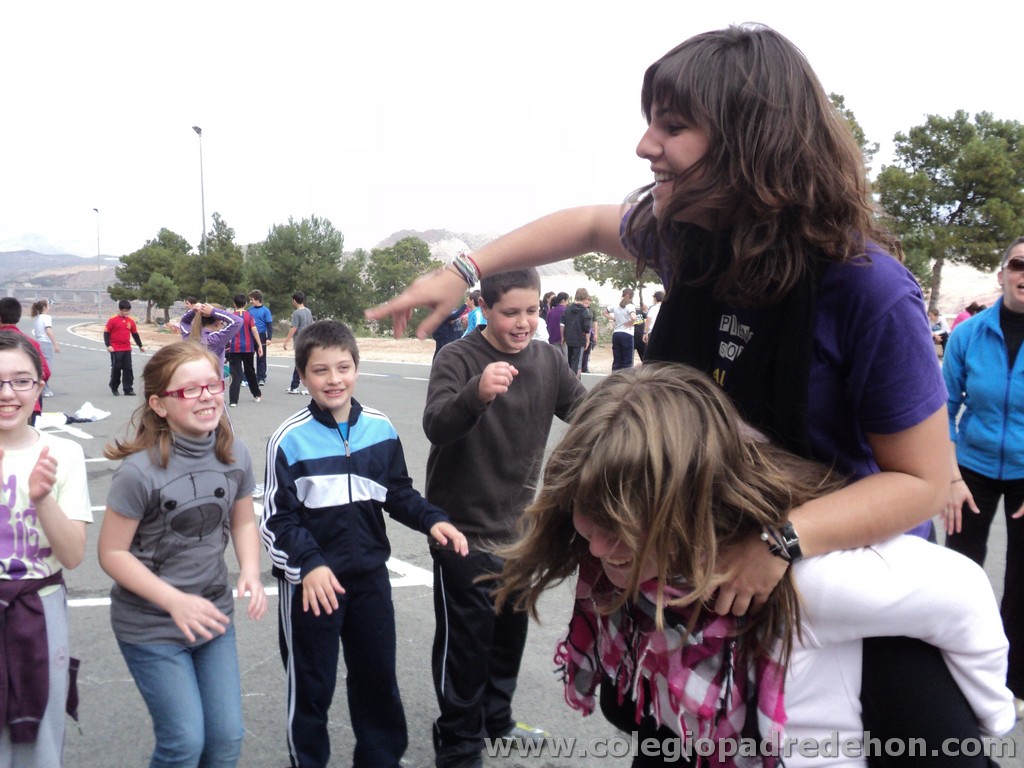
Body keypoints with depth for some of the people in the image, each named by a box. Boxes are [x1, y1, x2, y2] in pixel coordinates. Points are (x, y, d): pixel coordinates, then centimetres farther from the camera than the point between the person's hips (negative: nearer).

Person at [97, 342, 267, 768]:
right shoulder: (140, 471, -22)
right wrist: (175, 601, -24)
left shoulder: (234, 454, -7)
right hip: (151, 627, -4)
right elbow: (112, 553, -15)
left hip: (213, 614, 5)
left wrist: (250, 571, -12)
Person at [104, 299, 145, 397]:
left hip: (127, 349, 4)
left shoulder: (131, 321, 5)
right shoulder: (113, 320, -8)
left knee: (128, 369, 3)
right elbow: (106, 333, -5)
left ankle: (128, 389, 8)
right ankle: (114, 388, 20)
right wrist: (108, 345, -14)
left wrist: (140, 346, 18)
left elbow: (135, 334, 15)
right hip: (116, 350, -4)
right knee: (116, 368, 3)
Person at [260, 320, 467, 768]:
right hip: (309, 582, -4)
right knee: (311, 685, 11)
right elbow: (278, 518, -11)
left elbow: (398, 493, 10)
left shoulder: (381, 430, -1)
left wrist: (431, 520, -6)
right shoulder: (290, 439, -13)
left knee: (378, 676, 19)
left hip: (370, 574, 4)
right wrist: (310, 564, -23)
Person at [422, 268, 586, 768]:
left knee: (510, 631, 18)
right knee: (465, 639, 3)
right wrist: (476, 393, -52)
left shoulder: (548, 360, -1)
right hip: (464, 527, -5)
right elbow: (436, 426, -31)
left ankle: (496, 718, 40)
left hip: (518, 524, 5)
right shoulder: (457, 359, -16)